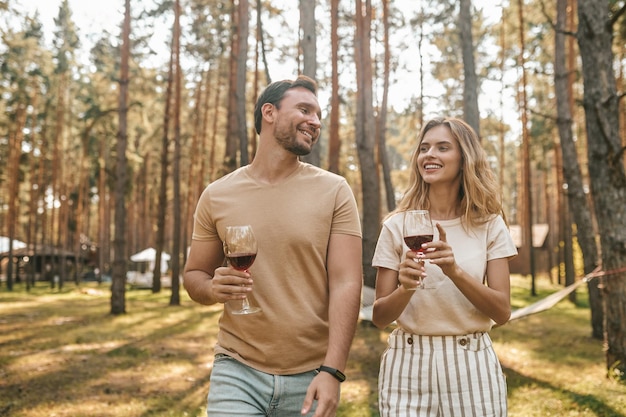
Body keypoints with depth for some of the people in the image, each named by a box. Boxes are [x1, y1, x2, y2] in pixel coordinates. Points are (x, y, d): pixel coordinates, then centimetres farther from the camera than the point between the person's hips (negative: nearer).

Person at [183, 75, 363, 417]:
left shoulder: (335, 191, -3)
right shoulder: (217, 196, 1)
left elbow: (346, 283, -9)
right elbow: (194, 276, 9)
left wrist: (332, 371, -18)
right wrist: (213, 289, -14)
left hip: (312, 376, 0)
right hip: (238, 372, 1)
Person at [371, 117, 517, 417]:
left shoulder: (488, 225, -1)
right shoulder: (397, 225, -2)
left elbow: (502, 312, -6)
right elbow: (379, 317, -2)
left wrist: (455, 271, -21)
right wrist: (405, 288, -23)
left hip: (471, 365, 1)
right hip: (408, 365, 0)